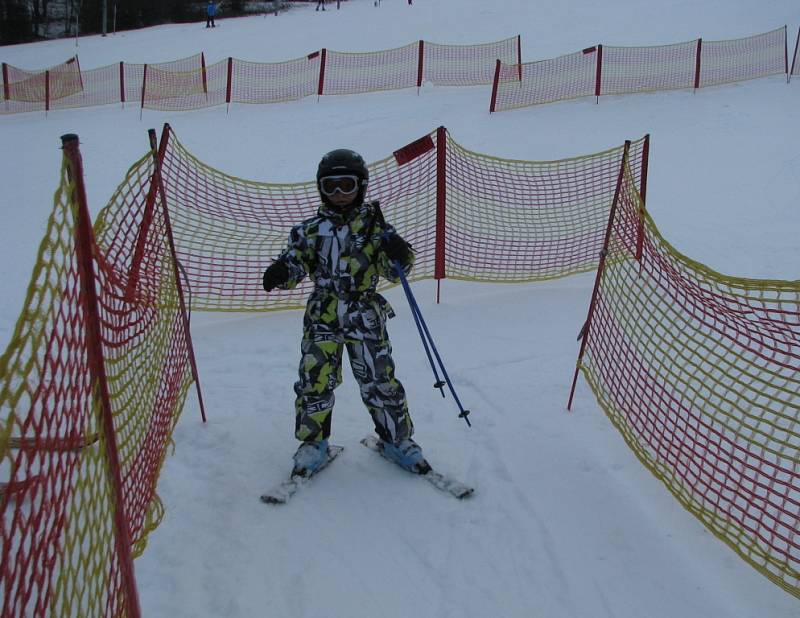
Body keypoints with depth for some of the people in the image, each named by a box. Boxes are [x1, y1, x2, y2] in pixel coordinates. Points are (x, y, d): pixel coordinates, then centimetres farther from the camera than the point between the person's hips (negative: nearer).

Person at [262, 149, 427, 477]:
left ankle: (396, 437, 21)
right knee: (315, 381, 0)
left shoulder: (374, 224, 3)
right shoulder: (311, 229, 6)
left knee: (380, 381, 2)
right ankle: (313, 442, 19)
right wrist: (281, 272, -18)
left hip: (366, 317, -1)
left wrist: (400, 254, -21)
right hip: (322, 317, 1)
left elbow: (395, 271, 2)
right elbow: (295, 263, 6)